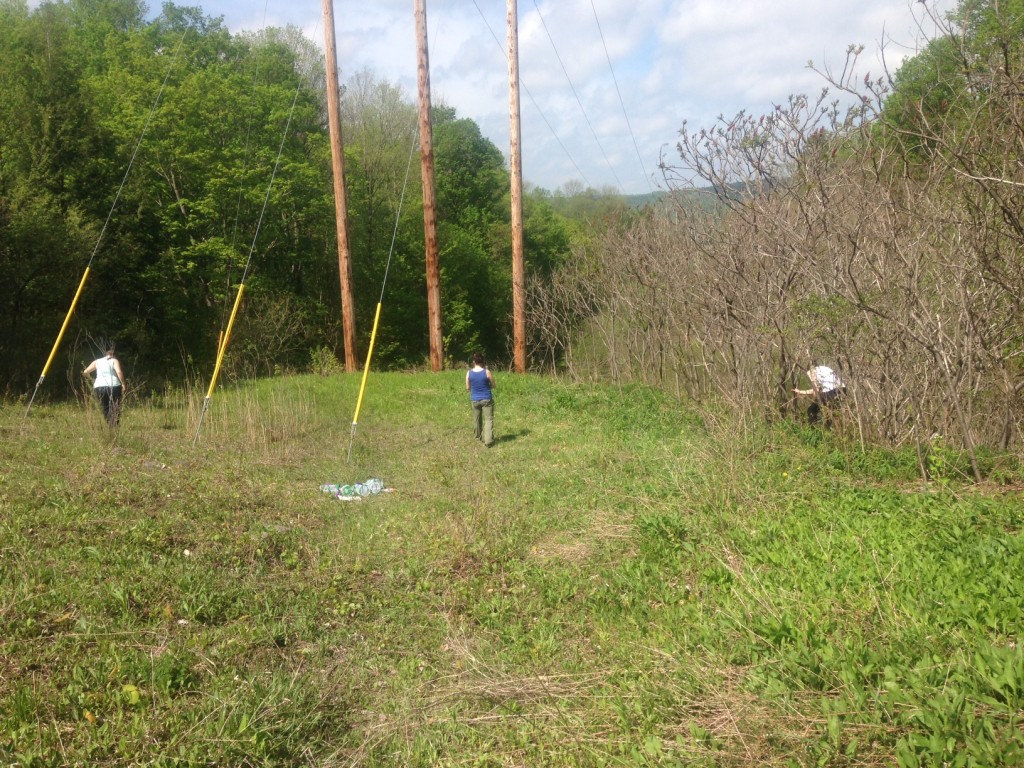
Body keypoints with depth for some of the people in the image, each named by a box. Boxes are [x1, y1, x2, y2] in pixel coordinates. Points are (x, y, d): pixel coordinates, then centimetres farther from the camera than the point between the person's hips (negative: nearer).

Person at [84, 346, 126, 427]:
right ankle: (114, 425, -10)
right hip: (113, 386, -3)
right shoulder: (114, 361, 4)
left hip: (99, 387, 3)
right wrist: (123, 384, -9)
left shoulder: (97, 362, 15)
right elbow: (119, 372, -13)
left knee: (105, 408, 14)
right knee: (115, 408, 2)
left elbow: (85, 372, 12)